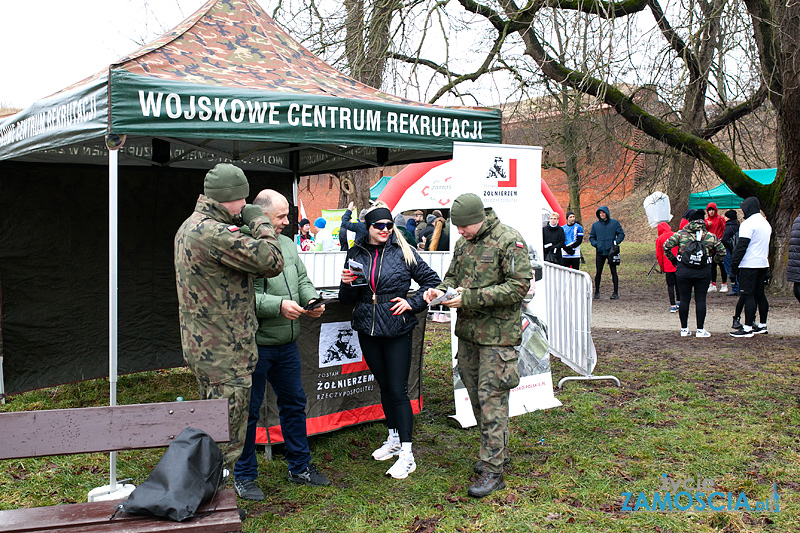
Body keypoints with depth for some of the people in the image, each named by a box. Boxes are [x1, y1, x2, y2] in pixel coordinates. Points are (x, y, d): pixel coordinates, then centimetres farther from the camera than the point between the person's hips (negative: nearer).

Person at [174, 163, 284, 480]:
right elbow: (271, 261, -24)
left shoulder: (188, 227, 13)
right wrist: (259, 222, -9)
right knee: (226, 440, 0)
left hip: (200, 346, 11)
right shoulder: (215, 233, -22)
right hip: (225, 353, -11)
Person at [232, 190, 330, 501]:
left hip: (287, 344, 8)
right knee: (248, 411, 5)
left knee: (294, 403, 17)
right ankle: (244, 477, 22)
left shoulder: (287, 244, 12)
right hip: (254, 345, -8)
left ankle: (300, 467, 33)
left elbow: (303, 280, 18)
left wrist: (311, 300, -2)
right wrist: (278, 305, -25)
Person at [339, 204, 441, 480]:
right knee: (384, 385, 16)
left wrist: (412, 303, -9)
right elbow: (348, 300, 11)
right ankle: (394, 438, 33)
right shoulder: (356, 254, 6)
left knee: (398, 389, -5)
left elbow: (432, 281, 2)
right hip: (367, 330, 4)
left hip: (398, 330, -4)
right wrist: (347, 284, -10)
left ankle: (406, 454, 2)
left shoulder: (404, 252, -4)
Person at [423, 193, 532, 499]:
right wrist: (441, 291, -3)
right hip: (467, 330, 8)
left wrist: (470, 298, -22)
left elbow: (519, 286, -19)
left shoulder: (509, 241, -13)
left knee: (491, 398, -8)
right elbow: (453, 276, 22)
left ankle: (493, 470, 0)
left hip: (498, 334, -8)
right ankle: (497, 453, 30)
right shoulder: (463, 243, 11)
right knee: (475, 394, 14)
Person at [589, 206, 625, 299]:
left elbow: (621, 234, 5)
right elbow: (591, 237, 15)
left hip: (611, 251, -2)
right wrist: (595, 244, -4)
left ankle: (616, 293, 4)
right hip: (600, 252, 2)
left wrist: (616, 242, -11)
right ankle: (597, 292, 14)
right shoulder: (595, 225, 10)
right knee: (598, 272, 4)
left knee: (614, 272, 0)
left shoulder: (614, 223, 3)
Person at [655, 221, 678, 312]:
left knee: (670, 285, 2)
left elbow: (659, 255, 1)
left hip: (668, 266, -2)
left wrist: (662, 267, 11)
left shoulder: (659, 239, 0)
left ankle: (673, 305, -3)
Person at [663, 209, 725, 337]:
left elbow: (666, 246, -5)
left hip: (683, 272, 0)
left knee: (684, 299, 8)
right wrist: (714, 261, 19)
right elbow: (722, 251, 4)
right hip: (703, 272, 0)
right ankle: (700, 330, 7)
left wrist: (673, 259, 8)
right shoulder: (710, 236, 2)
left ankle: (684, 329, 13)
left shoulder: (681, 234, -1)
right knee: (700, 300, 5)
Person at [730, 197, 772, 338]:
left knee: (748, 295, -8)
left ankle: (747, 328, -8)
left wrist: (734, 265, -12)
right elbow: (766, 245, 20)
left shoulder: (748, 223, -13)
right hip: (763, 264, 9)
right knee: (760, 294, 14)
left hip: (749, 265, -9)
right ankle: (762, 325, 21)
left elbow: (741, 246, -17)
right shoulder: (765, 223, 16)